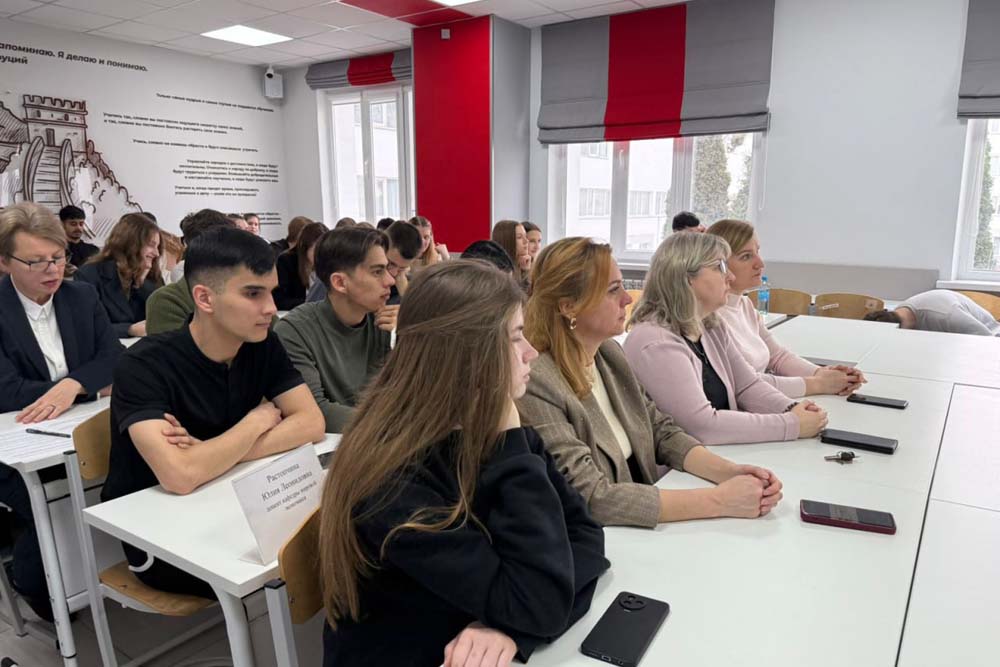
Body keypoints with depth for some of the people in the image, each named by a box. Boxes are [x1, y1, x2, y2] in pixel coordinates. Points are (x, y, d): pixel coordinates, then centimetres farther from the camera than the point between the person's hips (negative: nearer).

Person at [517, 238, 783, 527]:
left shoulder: (608, 352, 2)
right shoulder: (535, 384, -22)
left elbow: (662, 433, 7)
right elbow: (592, 498, -24)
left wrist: (731, 471, -9)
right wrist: (719, 501, -22)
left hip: (642, 530, 6)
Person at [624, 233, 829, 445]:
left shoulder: (712, 329, 7)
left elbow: (748, 385, 10)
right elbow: (703, 425, -24)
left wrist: (792, 410, -8)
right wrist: (792, 424, -19)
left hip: (724, 454, 8)